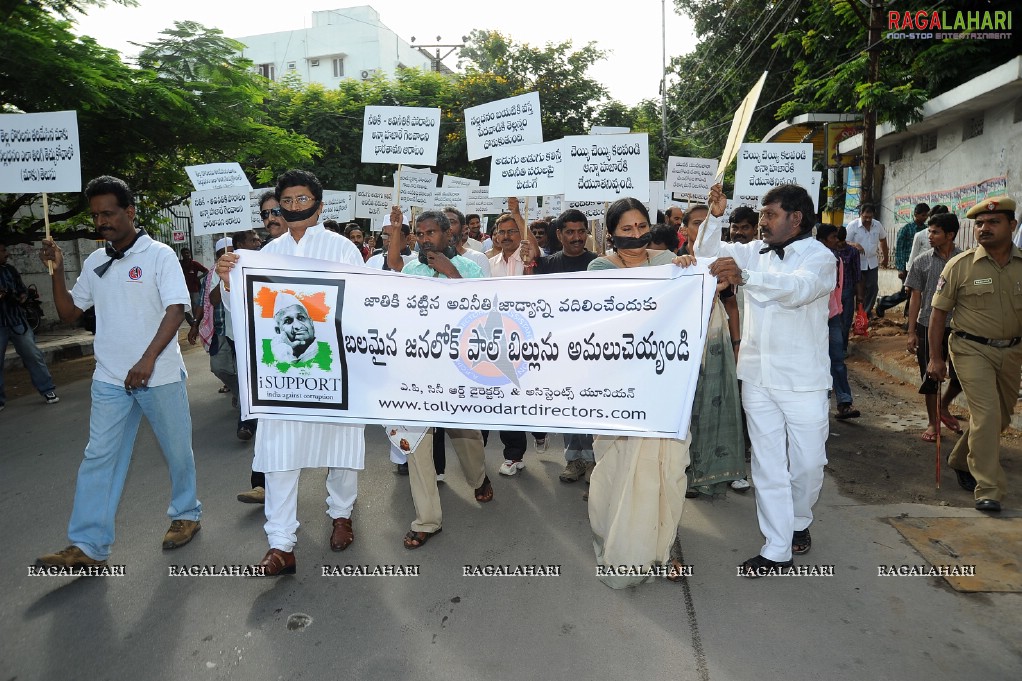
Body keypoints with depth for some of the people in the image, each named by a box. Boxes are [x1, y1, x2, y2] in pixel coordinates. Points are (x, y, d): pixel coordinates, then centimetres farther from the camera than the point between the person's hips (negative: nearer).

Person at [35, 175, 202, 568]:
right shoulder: (94, 263, 11)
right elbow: (69, 313, 15)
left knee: (177, 450, 9)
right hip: (110, 379, 5)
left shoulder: (159, 255, -6)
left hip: (160, 376, -5)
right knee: (98, 458, 3)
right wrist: (57, 271, 0)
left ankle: (186, 514, 28)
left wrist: (148, 359, -24)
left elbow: (176, 309, -15)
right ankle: (89, 546, 8)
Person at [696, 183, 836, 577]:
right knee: (767, 464, 7)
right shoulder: (755, 252, 9)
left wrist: (744, 276, -43)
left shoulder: (819, 256, -8)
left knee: (807, 462, 7)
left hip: (802, 379, -4)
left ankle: (799, 521, 37)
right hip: (757, 376, 4)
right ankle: (776, 549, 17)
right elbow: (707, 253, 12)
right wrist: (715, 217, -6)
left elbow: (799, 288, -28)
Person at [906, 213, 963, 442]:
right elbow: (915, 298, 2)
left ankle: (943, 407, 31)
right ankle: (933, 422, 21)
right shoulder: (922, 262, 1)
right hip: (928, 326, 0)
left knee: (962, 375, 2)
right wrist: (911, 332, -2)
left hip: (958, 328, 0)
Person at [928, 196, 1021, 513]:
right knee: (986, 413, -12)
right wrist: (935, 358, -4)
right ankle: (989, 490, -5)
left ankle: (961, 460, 38)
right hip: (972, 350, -4)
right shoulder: (960, 266, -8)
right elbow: (939, 312, -4)